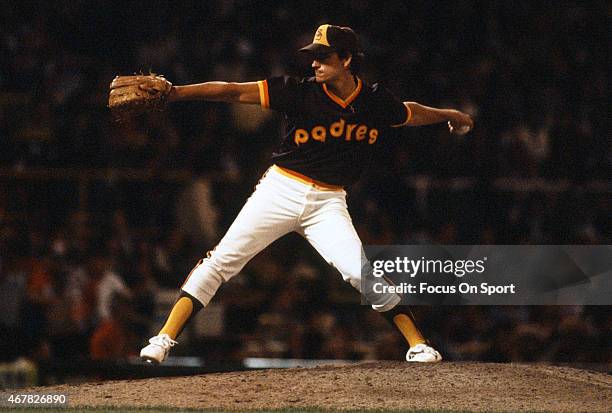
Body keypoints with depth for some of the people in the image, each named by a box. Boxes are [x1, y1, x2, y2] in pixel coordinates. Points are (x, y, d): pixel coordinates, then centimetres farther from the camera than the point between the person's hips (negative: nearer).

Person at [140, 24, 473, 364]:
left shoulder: (377, 103, -3)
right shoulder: (301, 93, -11)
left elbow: (410, 114, 21)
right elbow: (234, 92, -17)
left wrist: (449, 115, 37)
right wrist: (175, 93, -26)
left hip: (327, 202, 1)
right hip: (281, 191, -1)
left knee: (360, 271, -18)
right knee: (221, 261, -9)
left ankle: (417, 344, -5)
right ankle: (164, 339, -8)